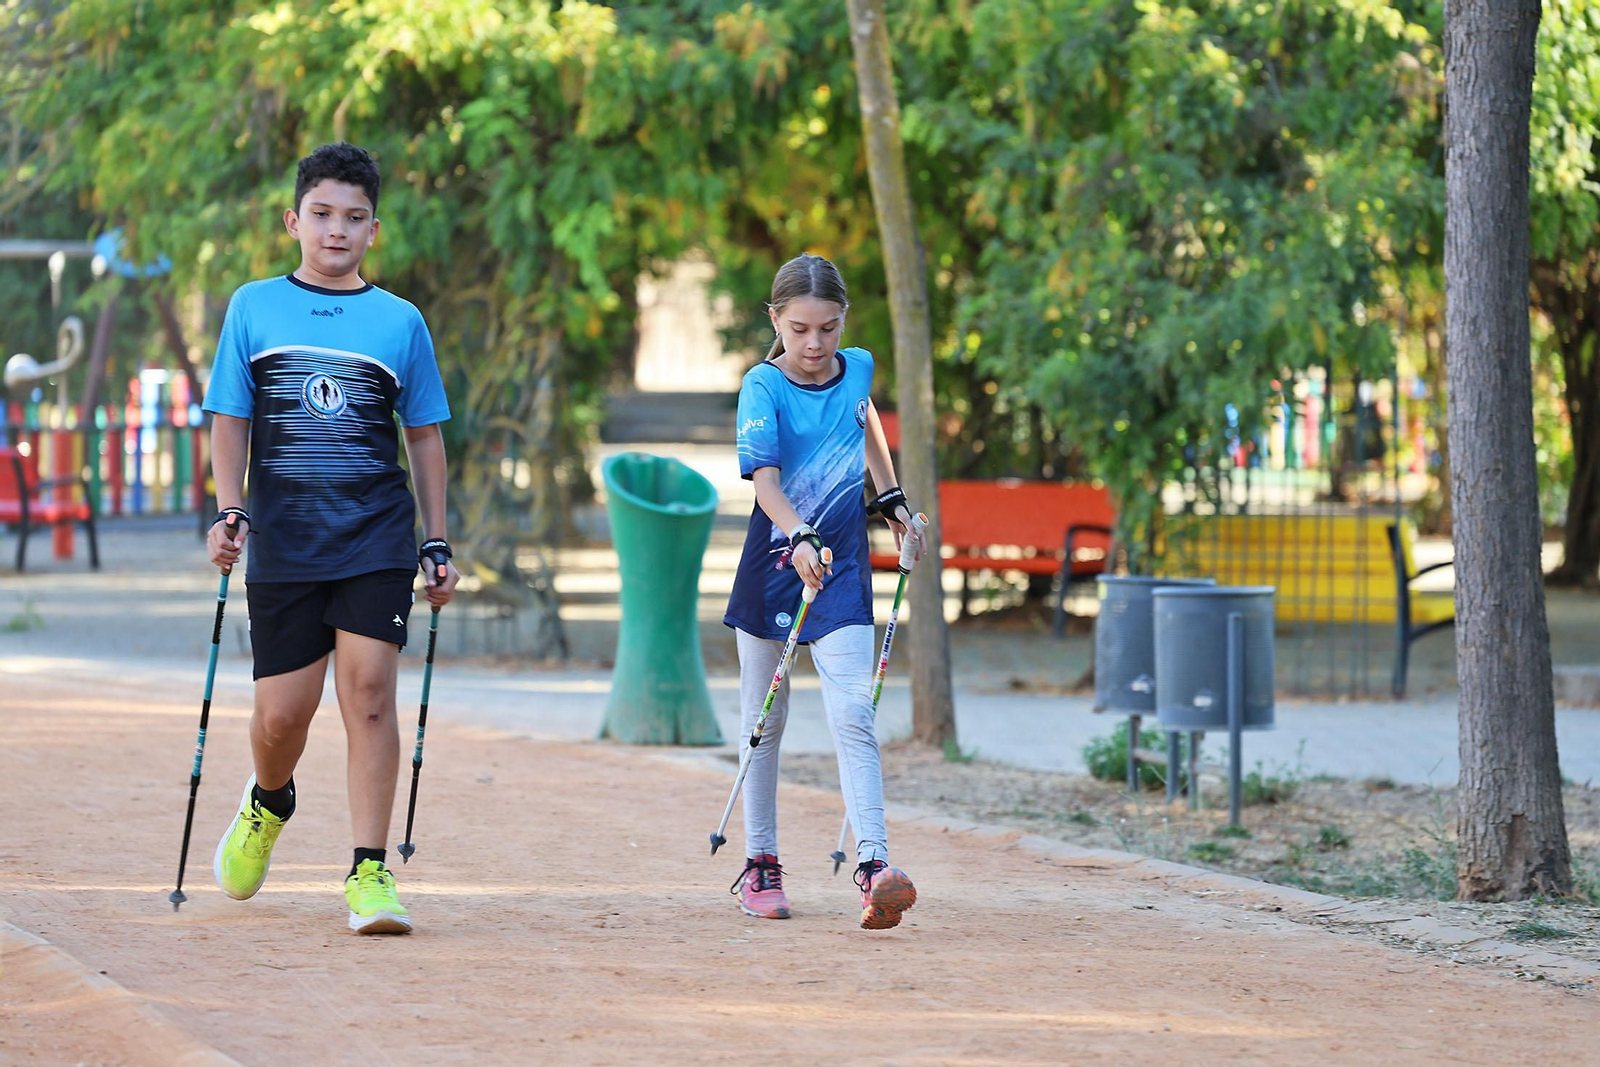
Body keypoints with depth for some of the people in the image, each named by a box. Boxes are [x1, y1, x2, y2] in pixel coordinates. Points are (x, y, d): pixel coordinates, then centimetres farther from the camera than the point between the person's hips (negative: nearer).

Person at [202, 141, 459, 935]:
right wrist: (230, 512, -5)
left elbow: (425, 437, 13)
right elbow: (230, 420, 9)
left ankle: (369, 871, -9)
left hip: (376, 538, 0)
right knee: (282, 711, 2)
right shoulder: (253, 308, 8)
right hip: (283, 541, 0)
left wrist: (437, 546, 10)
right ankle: (268, 804, 36)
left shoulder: (400, 323, 8)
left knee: (368, 690, -12)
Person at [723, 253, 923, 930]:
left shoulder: (857, 368, 1)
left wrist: (891, 498, 28)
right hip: (774, 560, -1)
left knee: (852, 715, -12)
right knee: (765, 722, 9)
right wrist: (800, 539, -40)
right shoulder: (763, 386, -11)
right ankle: (760, 866, 20)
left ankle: (873, 863, -20)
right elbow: (763, 476, -24)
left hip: (843, 566, 1)